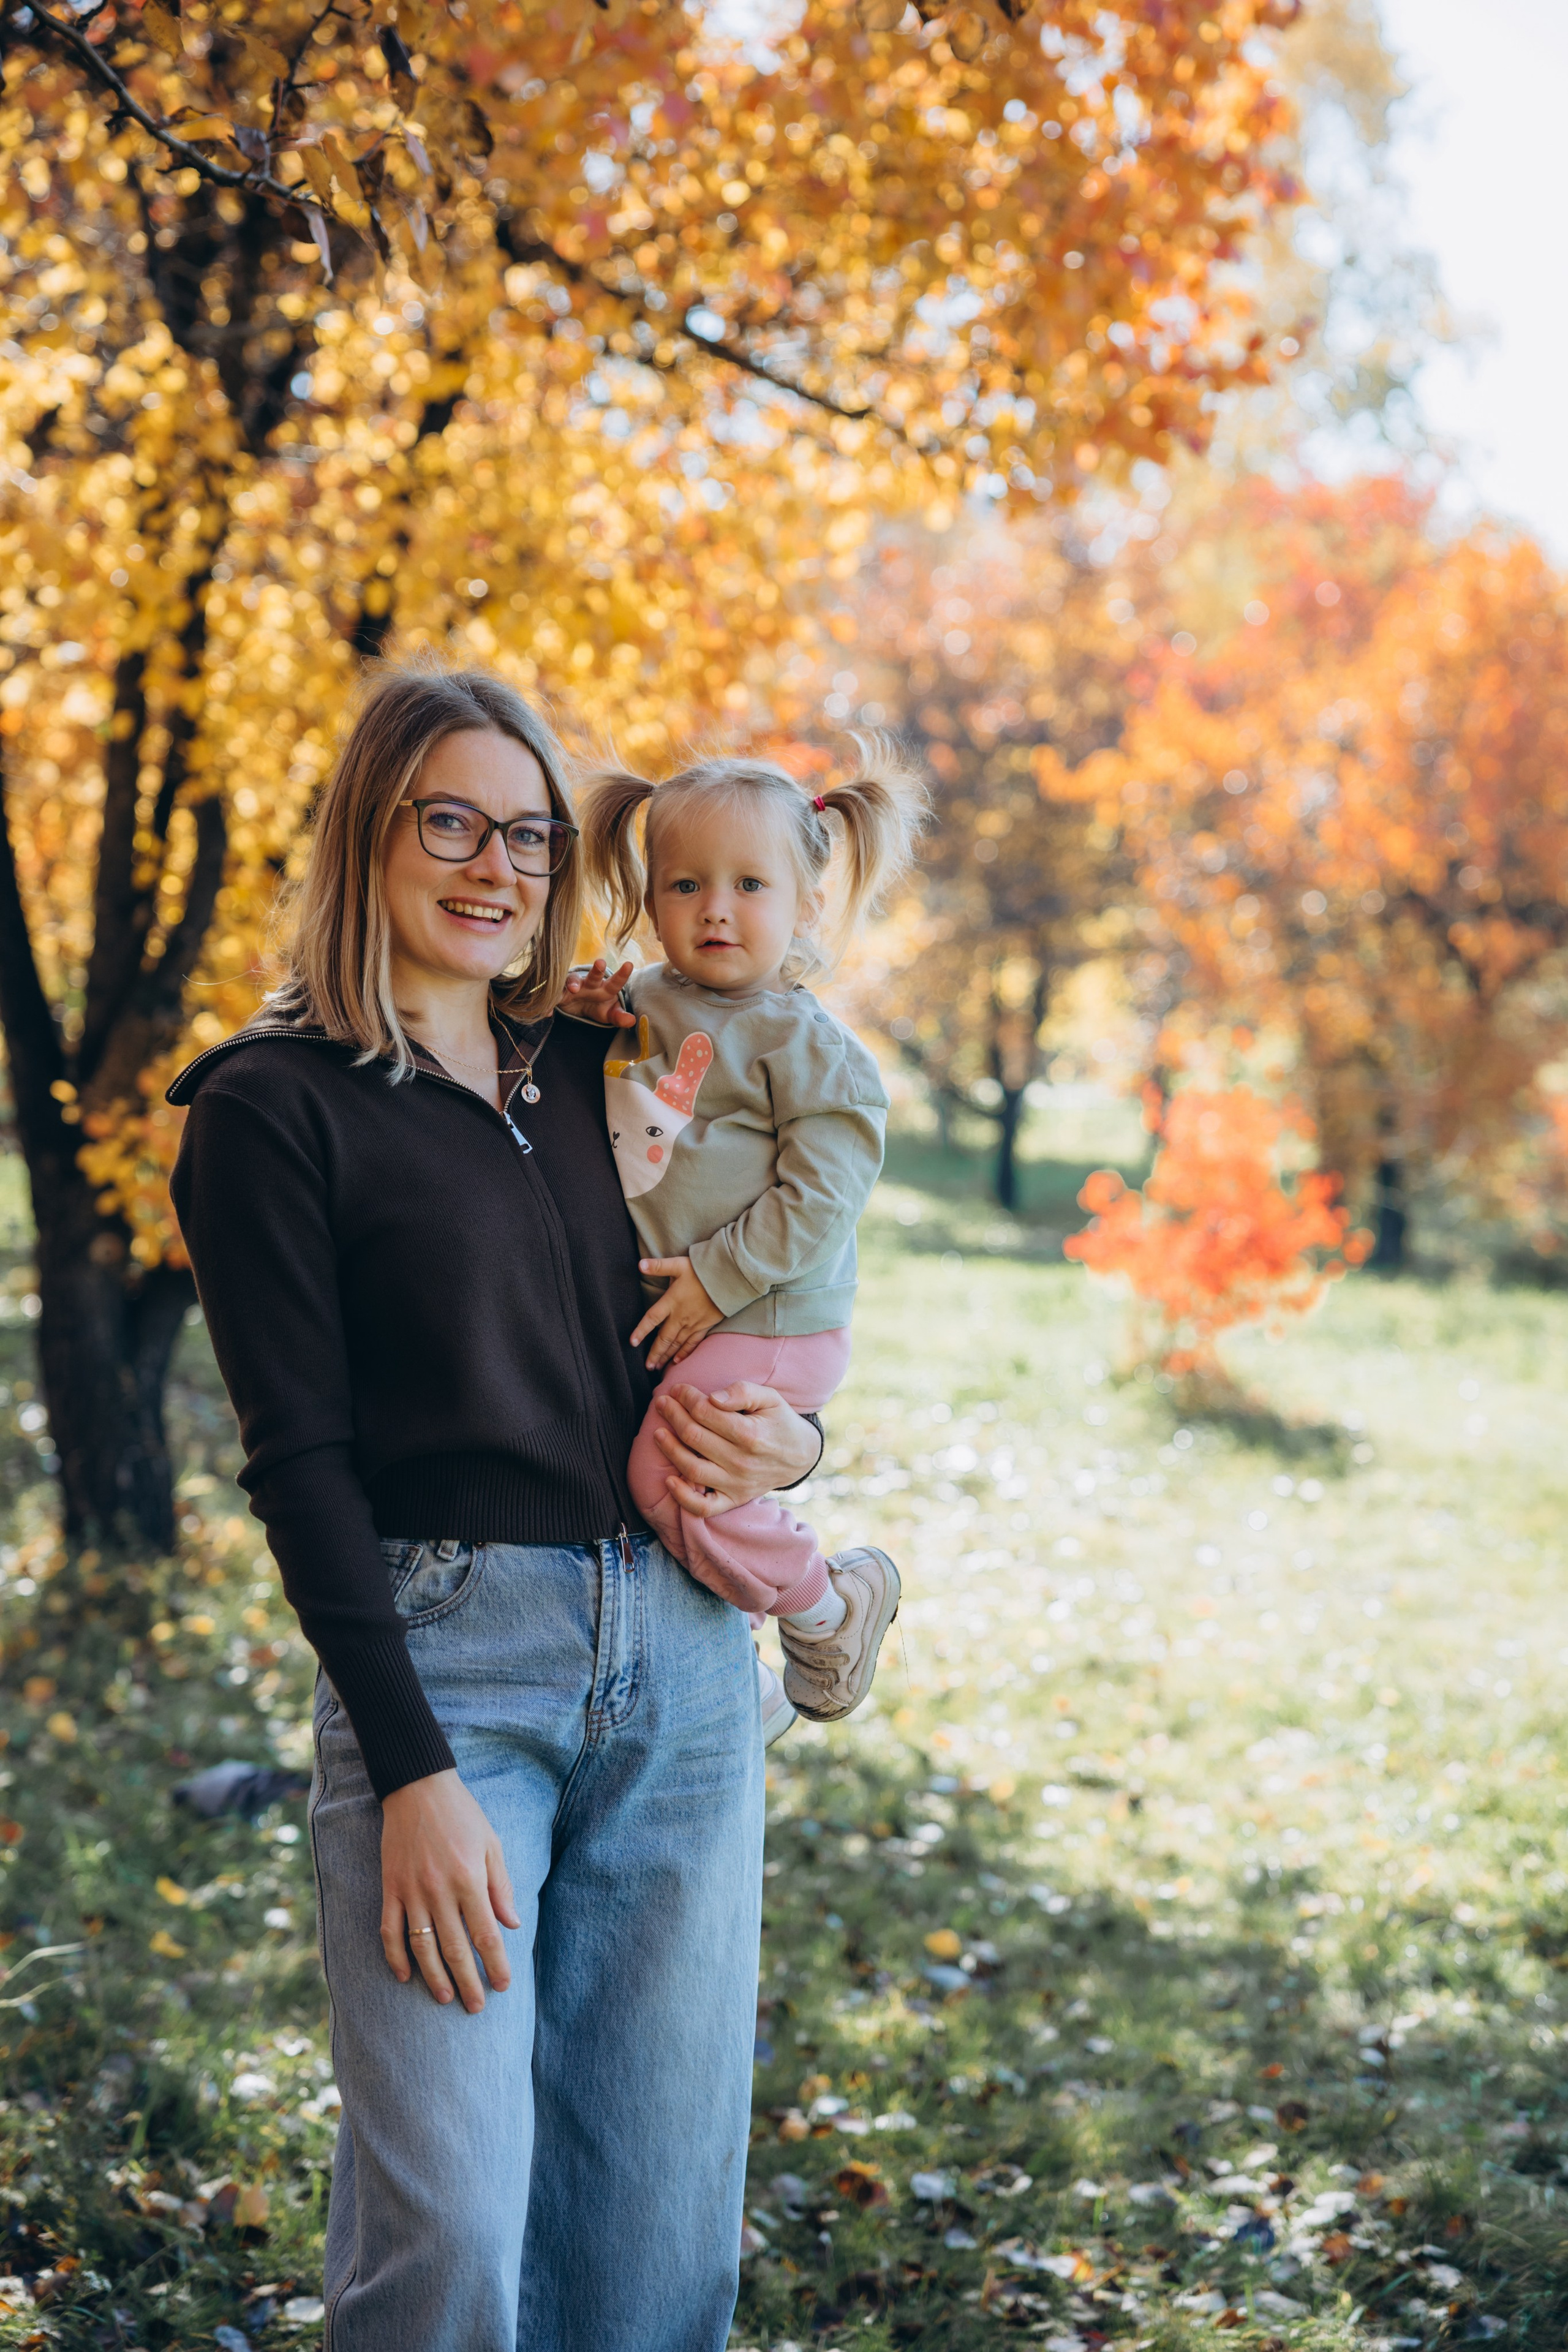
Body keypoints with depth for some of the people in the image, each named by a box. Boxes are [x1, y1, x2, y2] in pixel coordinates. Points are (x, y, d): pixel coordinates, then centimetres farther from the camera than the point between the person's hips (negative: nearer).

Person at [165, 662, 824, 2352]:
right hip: (444, 1653, -5)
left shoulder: (598, 1073, 14)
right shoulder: (274, 1111, -2)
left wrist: (786, 1439, 0)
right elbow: (301, 1460, -8)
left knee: (659, 2214, 7)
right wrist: (410, 1771, -15)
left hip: (682, 1655, 5)